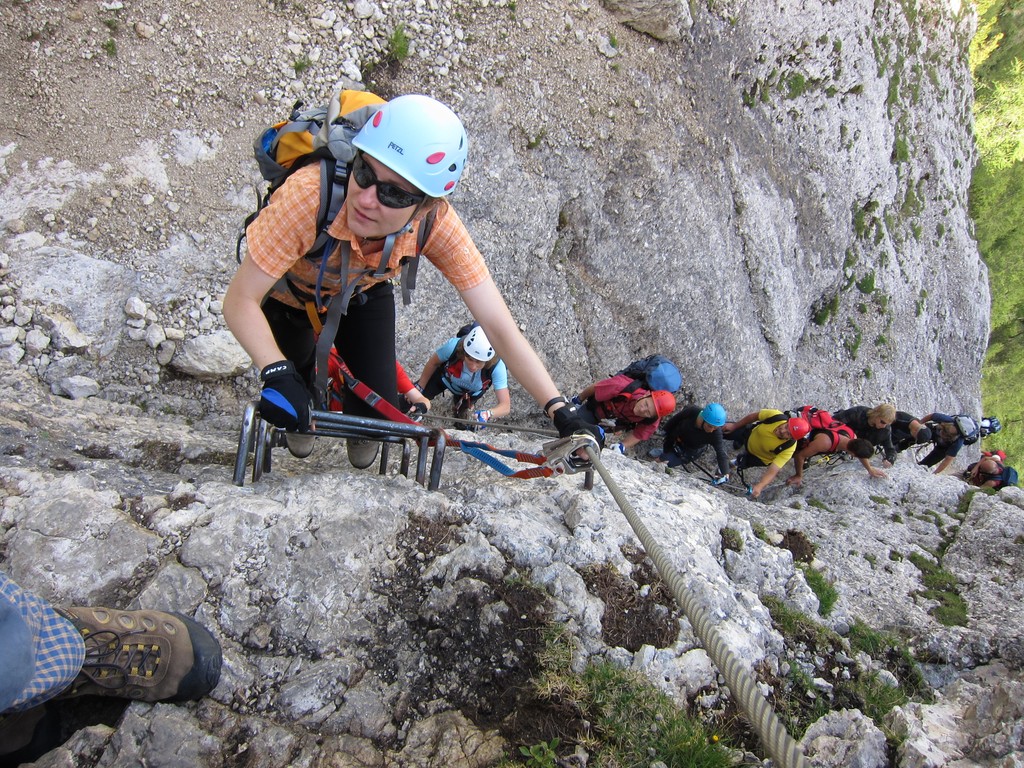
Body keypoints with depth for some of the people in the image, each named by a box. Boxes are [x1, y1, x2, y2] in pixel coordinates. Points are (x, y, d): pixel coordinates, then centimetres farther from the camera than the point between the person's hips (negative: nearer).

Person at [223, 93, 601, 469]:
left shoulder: (436, 223, -36)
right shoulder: (310, 193, -44)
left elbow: (498, 325, -35)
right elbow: (240, 301, -36)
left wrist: (561, 411, -44)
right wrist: (278, 374, -54)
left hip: (363, 293, 1)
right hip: (289, 294, -1)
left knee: (380, 410, -9)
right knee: (293, 402, 1)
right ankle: (299, 421, 40)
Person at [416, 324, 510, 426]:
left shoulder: (497, 366, -43)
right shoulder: (453, 346, -42)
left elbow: (505, 406, -43)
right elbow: (433, 363, -18)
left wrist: (487, 414, -64)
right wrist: (419, 388, -6)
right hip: (445, 378, 0)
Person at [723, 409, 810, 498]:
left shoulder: (788, 448, -42)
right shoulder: (776, 416, -38)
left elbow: (773, 471, -43)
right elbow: (754, 416, -19)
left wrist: (759, 486, -59)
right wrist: (734, 425, -12)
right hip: (750, 432, 2)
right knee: (720, 430, 14)